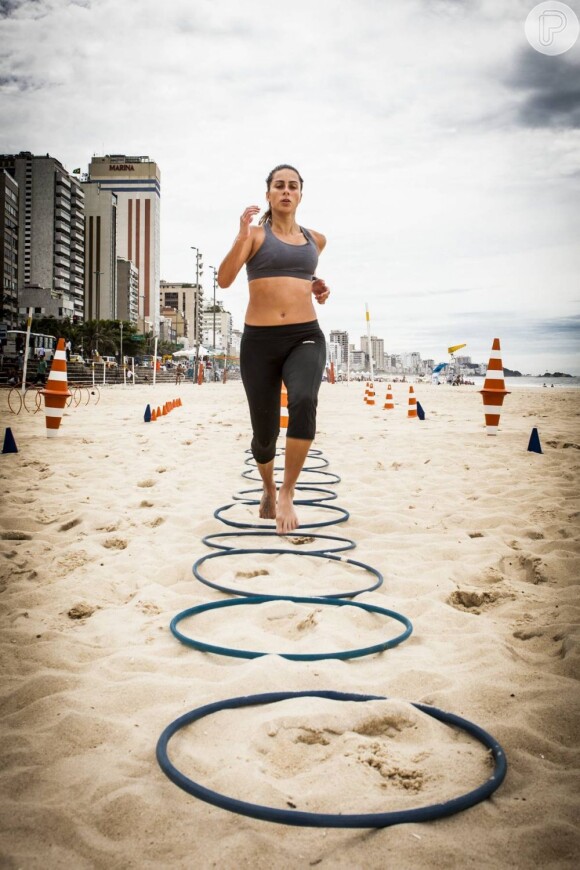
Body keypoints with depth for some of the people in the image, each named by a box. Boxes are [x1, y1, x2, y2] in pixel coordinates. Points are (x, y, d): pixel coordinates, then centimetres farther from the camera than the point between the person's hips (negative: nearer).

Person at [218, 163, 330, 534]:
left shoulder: (315, 239, 16)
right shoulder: (256, 233, 3)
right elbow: (224, 279, -10)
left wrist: (317, 285, 14)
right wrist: (242, 234, -22)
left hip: (305, 337, 2)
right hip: (259, 340, -1)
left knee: (304, 401, -31)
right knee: (264, 432, 5)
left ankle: (287, 492, -17)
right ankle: (268, 488, 38)